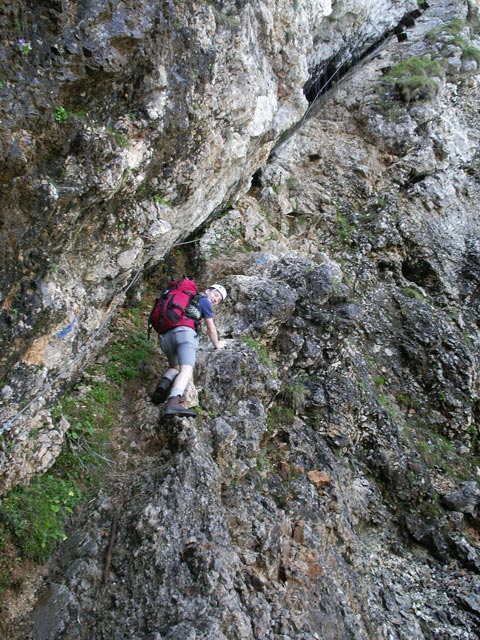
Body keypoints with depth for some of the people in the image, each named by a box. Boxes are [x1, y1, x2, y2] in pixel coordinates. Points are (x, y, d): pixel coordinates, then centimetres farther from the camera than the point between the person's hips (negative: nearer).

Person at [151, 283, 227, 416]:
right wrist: (217, 344, 34)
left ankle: (164, 384, -8)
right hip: (185, 332, -7)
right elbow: (211, 328, 17)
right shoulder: (204, 301, 15)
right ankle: (173, 403, -47)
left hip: (166, 336, 7)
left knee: (175, 368, 26)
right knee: (186, 371, -21)